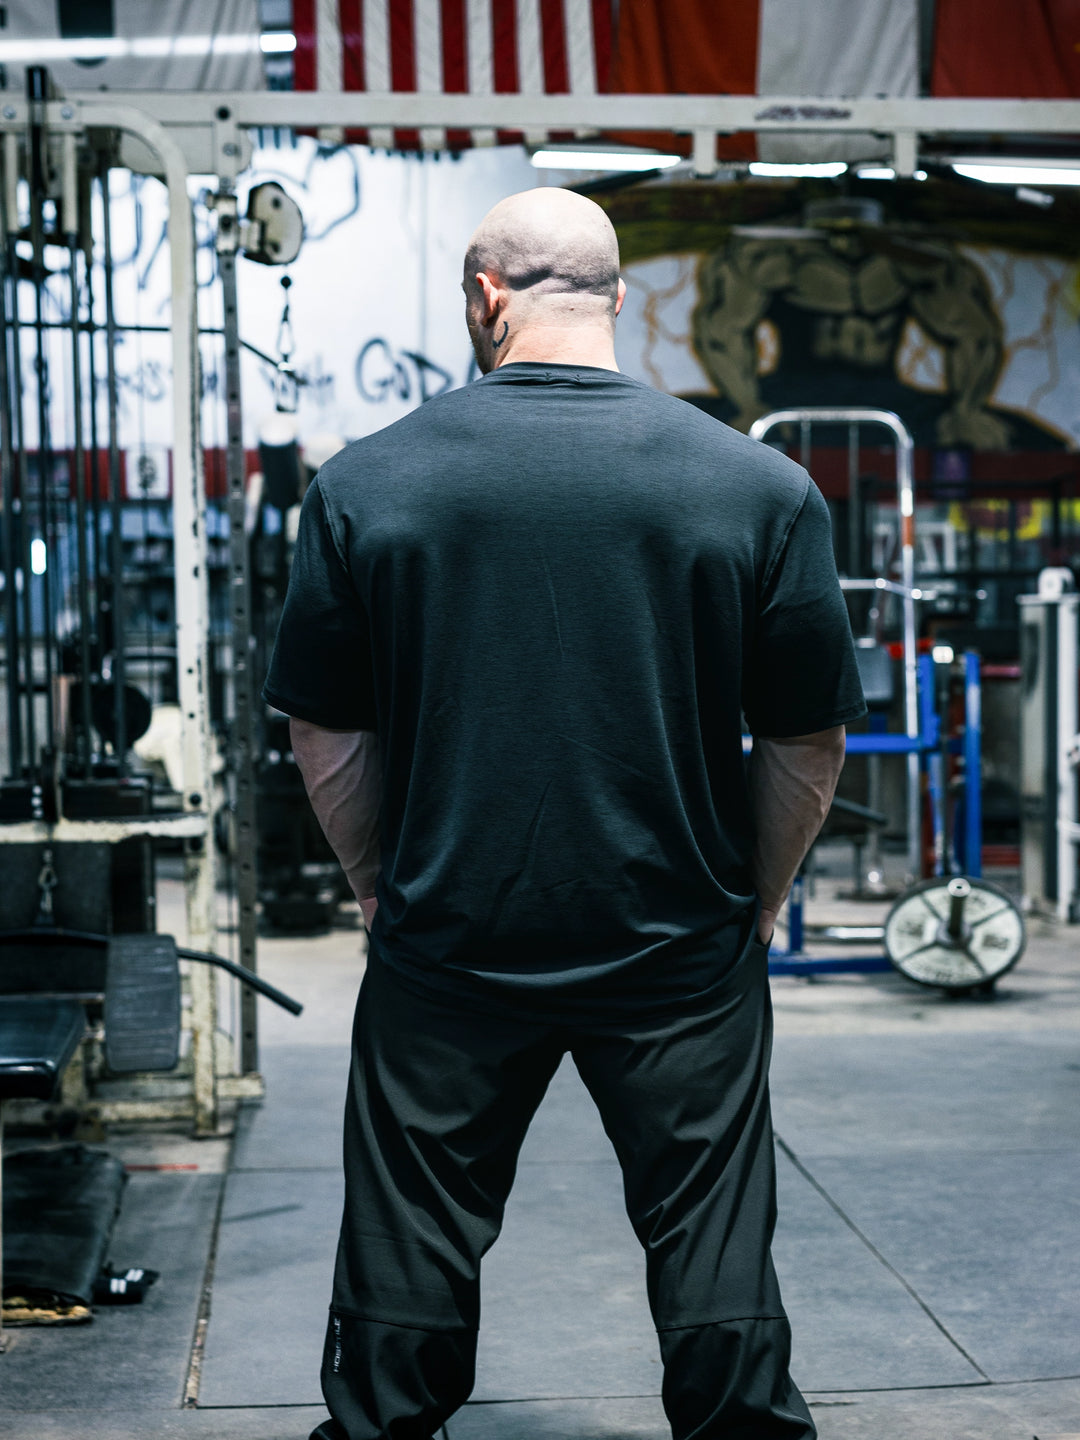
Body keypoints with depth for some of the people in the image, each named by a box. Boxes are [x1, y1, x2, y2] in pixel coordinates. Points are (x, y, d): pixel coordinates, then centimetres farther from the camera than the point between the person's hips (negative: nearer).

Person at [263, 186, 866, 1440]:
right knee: (715, 1259, 12)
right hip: (683, 958, 0)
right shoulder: (759, 485, -6)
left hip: (443, 954, 1)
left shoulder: (364, 482, -5)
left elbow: (324, 738, 2)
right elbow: (809, 742, 0)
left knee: (408, 1256, 14)